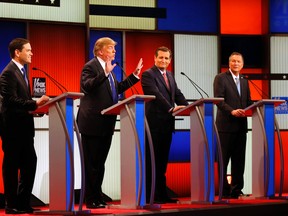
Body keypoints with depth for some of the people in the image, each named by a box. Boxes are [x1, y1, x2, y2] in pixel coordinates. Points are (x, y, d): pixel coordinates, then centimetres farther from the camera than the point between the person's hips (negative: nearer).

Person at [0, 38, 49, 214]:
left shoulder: (21, 72, 17)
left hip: (24, 126, 9)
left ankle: (23, 202, 16)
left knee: (30, 163, 8)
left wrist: (35, 106, 2)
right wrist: (35, 104, -28)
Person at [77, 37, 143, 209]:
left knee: (100, 162, 13)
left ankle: (97, 197, 20)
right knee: (91, 164, -2)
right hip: (93, 123, -9)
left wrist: (135, 75, 18)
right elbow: (87, 86, -27)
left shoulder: (109, 69, 16)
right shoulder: (90, 66, -11)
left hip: (106, 123, 9)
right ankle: (91, 199, 2)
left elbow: (117, 88, 20)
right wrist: (105, 73, -36)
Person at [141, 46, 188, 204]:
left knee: (162, 161, 9)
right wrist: (171, 108, -27)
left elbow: (177, 94, 14)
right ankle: (150, 196, -2)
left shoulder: (169, 76, 18)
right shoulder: (148, 75, -7)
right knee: (152, 161, -4)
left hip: (167, 123, 8)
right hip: (154, 123, -8)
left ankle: (161, 194, 13)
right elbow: (156, 94, -19)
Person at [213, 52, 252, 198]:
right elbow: (218, 99, -11)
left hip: (241, 125, 6)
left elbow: (248, 101, 19)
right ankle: (224, 190, 0)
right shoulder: (220, 78, -1)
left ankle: (236, 189, 10)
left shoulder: (244, 82, 19)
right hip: (226, 124, -6)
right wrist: (232, 111, -23)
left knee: (239, 159, 5)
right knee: (223, 159, -3)